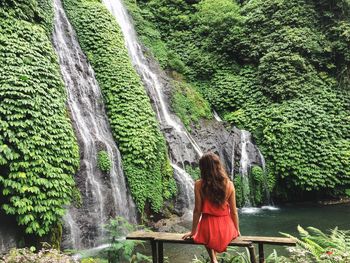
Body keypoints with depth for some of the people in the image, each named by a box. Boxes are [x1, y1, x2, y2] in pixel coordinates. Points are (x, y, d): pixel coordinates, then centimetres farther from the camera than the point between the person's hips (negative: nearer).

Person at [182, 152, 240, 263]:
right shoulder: (229, 184, -6)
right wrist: (237, 230, 16)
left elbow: (197, 210, -7)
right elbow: (233, 211, 0)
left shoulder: (199, 184, -11)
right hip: (226, 229, 2)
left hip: (208, 229, -2)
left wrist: (193, 231, 7)